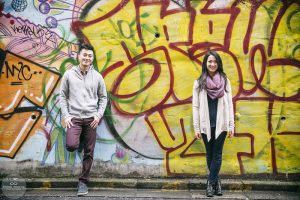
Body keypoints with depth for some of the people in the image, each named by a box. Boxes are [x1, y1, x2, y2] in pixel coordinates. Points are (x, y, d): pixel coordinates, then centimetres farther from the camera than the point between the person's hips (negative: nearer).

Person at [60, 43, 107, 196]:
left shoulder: (97, 76, 5)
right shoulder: (69, 74, 3)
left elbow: (103, 97, 10)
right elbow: (63, 96, 5)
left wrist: (98, 115, -3)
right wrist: (66, 115, -5)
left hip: (91, 118, 1)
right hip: (74, 117, -1)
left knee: (89, 153, 3)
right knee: (71, 145, -22)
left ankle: (83, 182, 18)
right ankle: (79, 140, 16)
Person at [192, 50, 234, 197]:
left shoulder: (225, 81, 3)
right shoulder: (199, 83, 1)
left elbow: (229, 104, 3)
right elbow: (196, 106, 0)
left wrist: (231, 125, -1)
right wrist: (196, 128, -4)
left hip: (221, 124, 0)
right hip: (206, 125, 1)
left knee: (217, 154, 1)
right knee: (210, 154, 10)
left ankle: (210, 183, 10)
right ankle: (216, 182, 24)